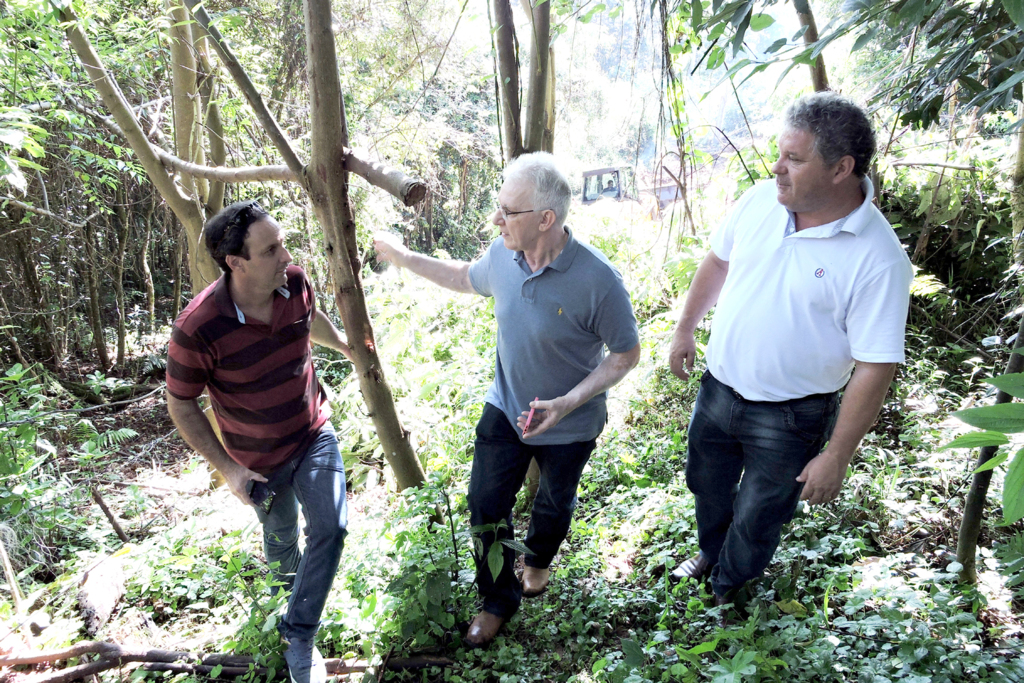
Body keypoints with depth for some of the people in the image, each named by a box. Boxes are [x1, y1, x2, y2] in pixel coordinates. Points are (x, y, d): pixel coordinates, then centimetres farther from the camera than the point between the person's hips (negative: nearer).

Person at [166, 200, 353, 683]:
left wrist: (345, 345, 25)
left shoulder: (294, 281, -18)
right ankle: (289, 577, 58)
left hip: (313, 433, 3)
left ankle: (299, 638, 9)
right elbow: (181, 406, -16)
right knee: (281, 535, 21)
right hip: (259, 458, -2)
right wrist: (228, 469, -14)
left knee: (330, 526, -9)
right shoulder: (197, 329, -32)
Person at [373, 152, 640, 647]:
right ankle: (498, 599, 34)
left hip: (568, 426, -3)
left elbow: (626, 353, -19)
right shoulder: (503, 254, -14)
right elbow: (467, 278, 10)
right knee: (486, 507, 9)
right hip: (504, 408, 4)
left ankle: (538, 560, 57)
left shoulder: (597, 280, -32)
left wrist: (567, 403, -30)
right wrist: (405, 259, 10)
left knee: (555, 503, 23)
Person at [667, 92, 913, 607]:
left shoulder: (878, 258, -25)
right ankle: (710, 554, 59)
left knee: (755, 520, 16)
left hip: (788, 420, -5)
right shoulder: (762, 200, -10)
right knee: (707, 486, 27)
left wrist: (836, 457, -19)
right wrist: (685, 330, 12)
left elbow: (875, 368, -22)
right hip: (718, 388, 5)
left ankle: (727, 590, 48)